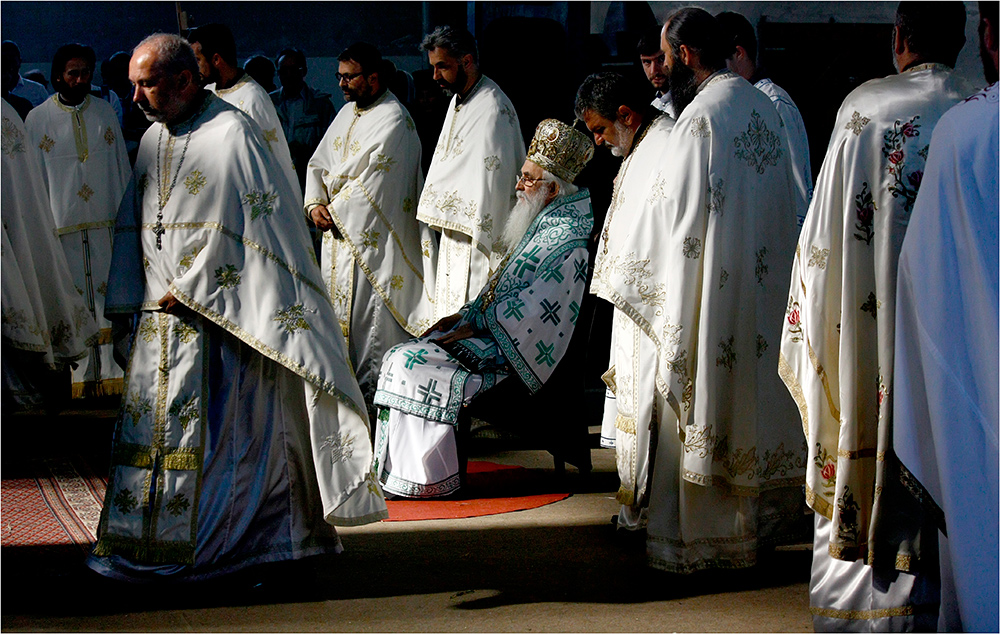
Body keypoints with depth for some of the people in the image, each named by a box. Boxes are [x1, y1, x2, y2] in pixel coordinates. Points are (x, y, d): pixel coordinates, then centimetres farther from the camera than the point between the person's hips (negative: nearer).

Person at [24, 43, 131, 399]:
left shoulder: (105, 112, 9)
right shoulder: (38, 119, 2)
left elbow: (121, 166, 12)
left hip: (106, 223, 2)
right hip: (63, 222, -2)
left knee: (109, 296, 1)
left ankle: (112, 372, 6)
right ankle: (81, 377, 5)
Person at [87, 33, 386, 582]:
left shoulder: (233, 134, -10)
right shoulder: (152, 140, 13)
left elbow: (248, 231, -15)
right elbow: (135, 228, 18)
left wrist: (187, 290, -12)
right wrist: (131, 308, 9)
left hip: (217, 319, -7)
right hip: (158, 317, 7)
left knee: (214, 430, -4)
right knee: (147, 429, 7)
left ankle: (204, 546, 6)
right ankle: (141, 545, 16)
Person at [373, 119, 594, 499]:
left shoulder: (567, 240, -17)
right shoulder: (542, 224, 15)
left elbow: (531, 309, -21)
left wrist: (474, 326, -16)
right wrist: (464, 316, 8)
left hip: (513, 352, -10)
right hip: (493, 335, 10)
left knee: (411, 365, -17)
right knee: (401, 357, -2)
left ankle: (429, 478, -8)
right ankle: (397, 470, -1)